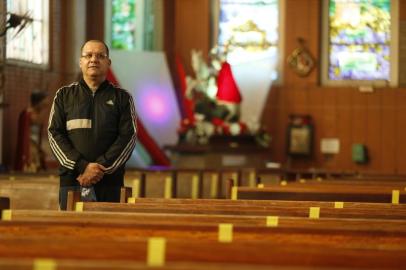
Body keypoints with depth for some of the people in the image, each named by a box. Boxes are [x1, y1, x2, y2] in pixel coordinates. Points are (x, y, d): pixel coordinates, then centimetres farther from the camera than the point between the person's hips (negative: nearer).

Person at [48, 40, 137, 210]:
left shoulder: (122, 98, 11)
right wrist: (82, 167, -9)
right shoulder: (64, 96, 14)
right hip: (71, 181, 1)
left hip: (110, 183, -1)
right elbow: (55, 134, 4)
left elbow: (128, 137, 2)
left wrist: (102, 167, -11)